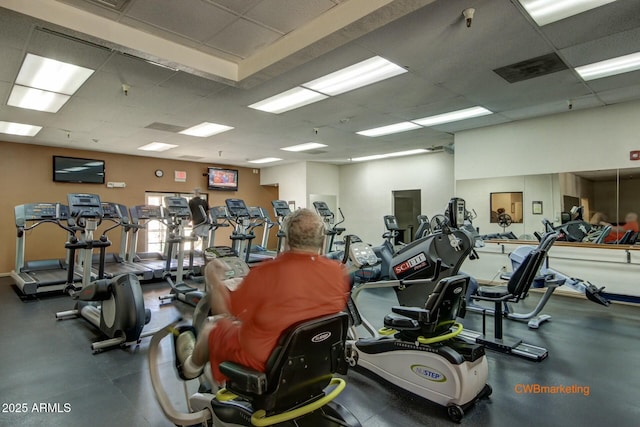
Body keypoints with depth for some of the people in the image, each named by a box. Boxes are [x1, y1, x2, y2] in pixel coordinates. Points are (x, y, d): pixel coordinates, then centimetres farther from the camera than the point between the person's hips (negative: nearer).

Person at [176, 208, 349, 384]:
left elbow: (227, 312, -12)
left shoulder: (265, 272, -28)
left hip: (262, 359, -5)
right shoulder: (339, 272, -16)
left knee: (211, 328, 23)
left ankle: (192, 366, 55)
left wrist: (214, 280, 5)